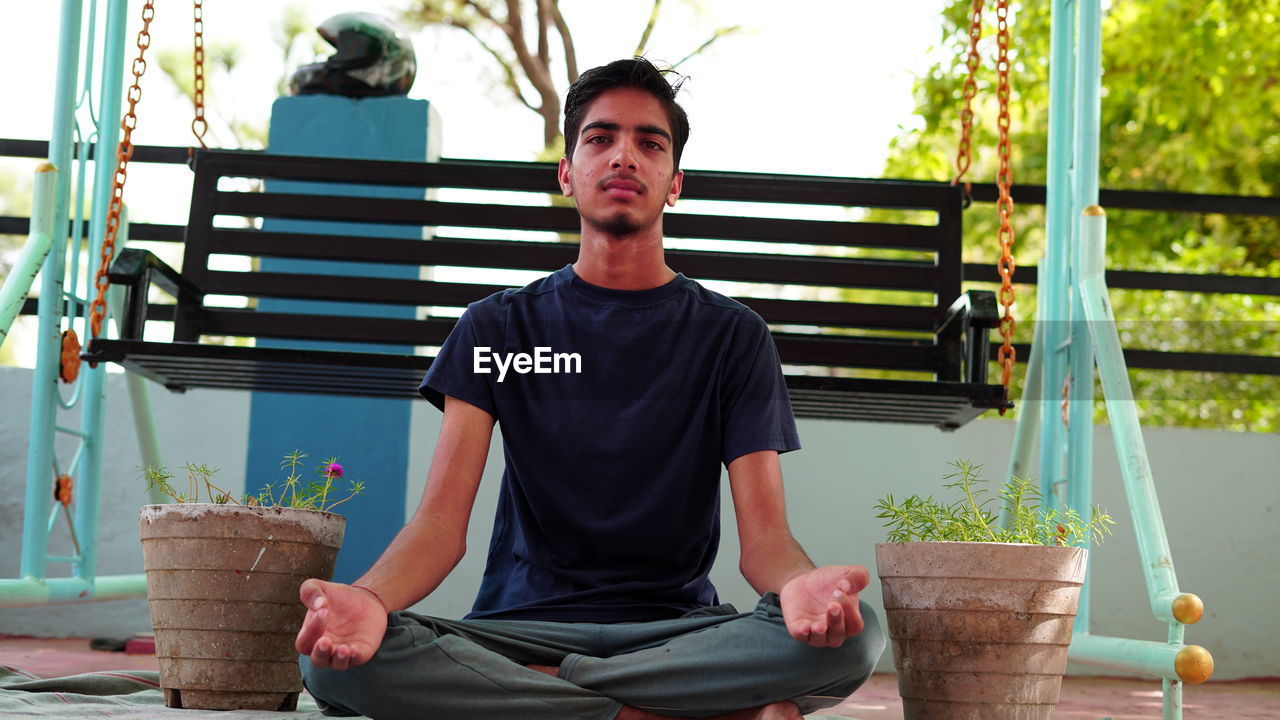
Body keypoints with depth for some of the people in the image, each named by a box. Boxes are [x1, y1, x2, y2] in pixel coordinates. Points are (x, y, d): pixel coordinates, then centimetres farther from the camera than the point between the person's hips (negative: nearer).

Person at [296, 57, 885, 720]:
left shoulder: (732, 335, 8)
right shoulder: (497, 328, 9)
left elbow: (764, 536, -2)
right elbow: (442, 520, -2)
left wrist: (800, 586, -30)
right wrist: (368, 599, -27)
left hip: (678, 628, 0)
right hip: (520, 625, 1)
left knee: (854, 636, -31)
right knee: (338, 659, -31)